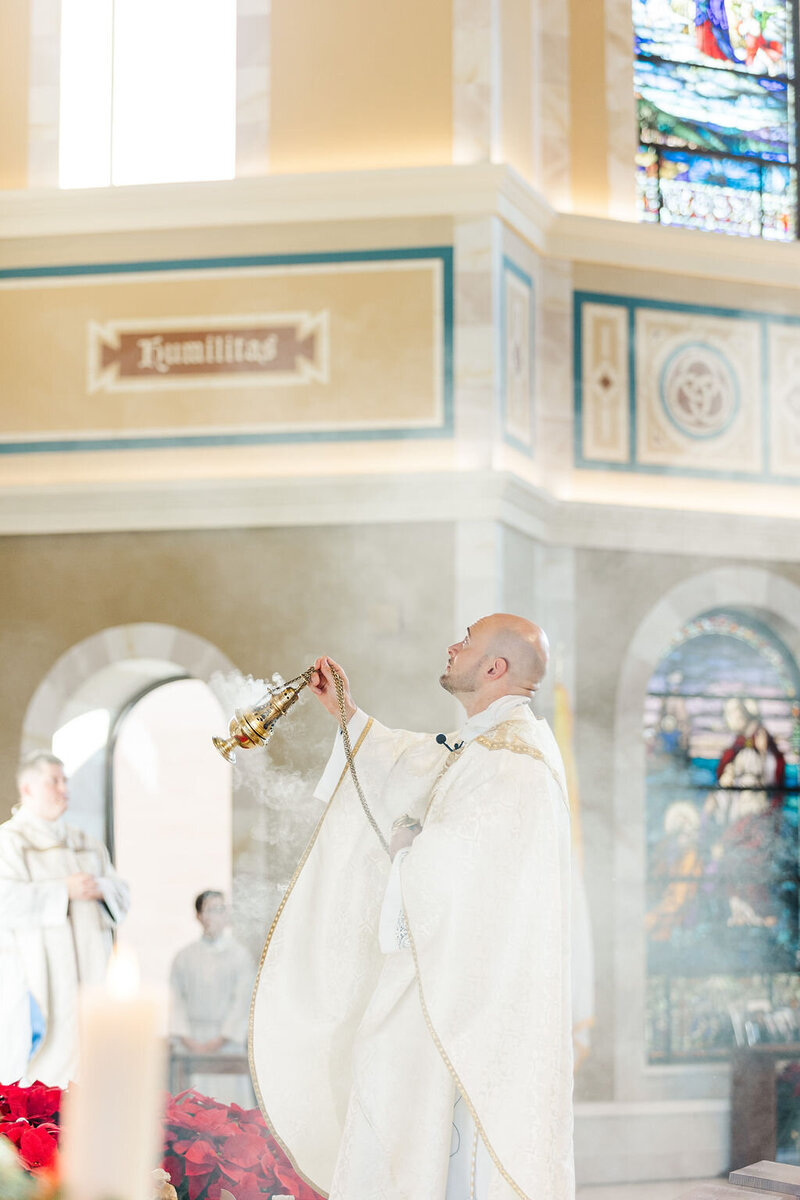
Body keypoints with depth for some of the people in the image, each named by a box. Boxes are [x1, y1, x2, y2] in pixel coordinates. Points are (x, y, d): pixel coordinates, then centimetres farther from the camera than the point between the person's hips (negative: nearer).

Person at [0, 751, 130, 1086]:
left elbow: (121, 895, 15)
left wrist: (100, 888, -7)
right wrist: (65, 891, -16)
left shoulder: (87, 845, 21)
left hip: (88, 970, 6)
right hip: (37, 976, -6)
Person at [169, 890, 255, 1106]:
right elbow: (176, 1000, 6)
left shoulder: (240, 955, 6)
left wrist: (219, 1040, -8)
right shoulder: (184, 956, 11)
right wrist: (187, 1039, -6)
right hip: (191, 1041, 1)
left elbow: (243, 1001, 0)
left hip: (226, 1041, -1)